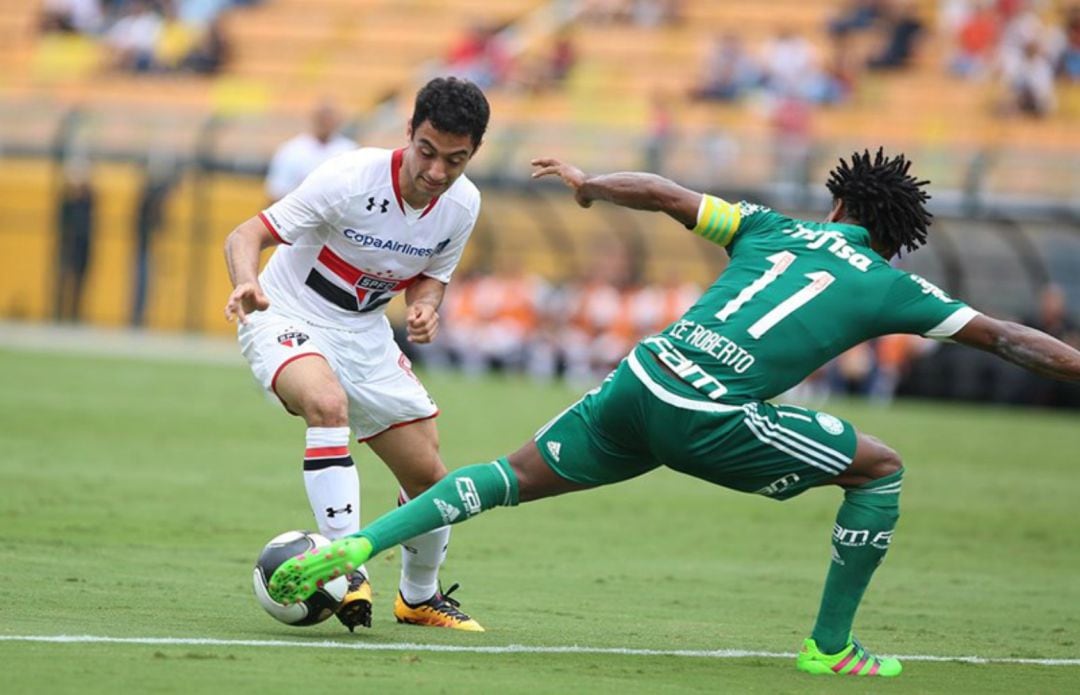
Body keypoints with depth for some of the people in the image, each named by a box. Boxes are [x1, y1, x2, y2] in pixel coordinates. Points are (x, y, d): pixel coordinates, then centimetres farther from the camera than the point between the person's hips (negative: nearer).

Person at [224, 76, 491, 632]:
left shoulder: (463, 204, -9)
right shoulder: (350, 179, -27)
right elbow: (245, 236, -26)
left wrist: (425, 308, -14)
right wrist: (247, 285, -48)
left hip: (364, 335, 6)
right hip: (287, 320, -6)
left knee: (428, 476, 5)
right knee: (328, 402, -39)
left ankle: (419, 597, 33)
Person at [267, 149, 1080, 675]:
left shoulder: (774, 230, 22)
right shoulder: (889, 288, 11)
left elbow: (665, 194, 24)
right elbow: (1005, 337, 13)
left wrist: (586, 183, 40)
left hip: (639, 382, 5)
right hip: (710, 421, -5)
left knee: (514, 477, 20)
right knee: (880, 468, 10)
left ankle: (358, 544, 5)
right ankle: (830, 647, 13)